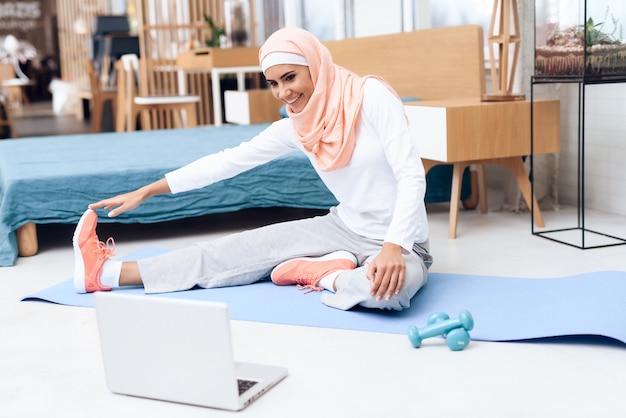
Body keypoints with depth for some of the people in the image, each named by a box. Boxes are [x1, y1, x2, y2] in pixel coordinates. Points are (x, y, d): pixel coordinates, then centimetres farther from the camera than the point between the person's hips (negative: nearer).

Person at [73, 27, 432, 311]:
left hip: (400, 240, -5)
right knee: (241, 250, -3)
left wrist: (393, 248, -33)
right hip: (344, 228, 5)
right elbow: (228, 161, 5)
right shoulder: (295, 128, 1)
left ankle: (325, 275, -10)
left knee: (388, 288, -40)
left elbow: (411, 175, -20)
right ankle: (106, 272, 1)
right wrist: (145, 192, 7)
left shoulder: (371, 96, -17)